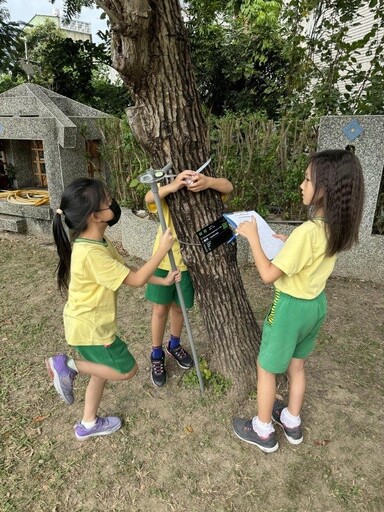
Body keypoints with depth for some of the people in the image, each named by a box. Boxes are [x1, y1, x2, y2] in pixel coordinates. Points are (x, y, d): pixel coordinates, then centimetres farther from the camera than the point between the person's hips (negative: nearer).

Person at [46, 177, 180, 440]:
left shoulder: (98, 242, 0)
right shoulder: (91, 253, -31)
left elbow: (127, 271, 5)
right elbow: (136, 280, -25)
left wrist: (163, 280, 1)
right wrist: (163, 249, -18)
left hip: (90, 323, 9)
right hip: (89, 327, -9)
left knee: (104, 369, 23)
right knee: (127, 370, 6)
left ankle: (89, 424, 41)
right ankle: (68, 366, 9)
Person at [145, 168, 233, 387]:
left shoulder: (205, 192, -12)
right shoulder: (168, 196, -17)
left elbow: (228, 187, -30)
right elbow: (149, 198, -38)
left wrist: (208, 182, -52)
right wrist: (173, 186, -58)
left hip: (189, 262, 2)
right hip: (164, 261, -1)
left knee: (179, 307, 18)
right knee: (161, 309, 9)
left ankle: (174, 345, 44)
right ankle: (157, 355, 30)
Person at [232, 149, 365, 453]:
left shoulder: (307, 231, -31)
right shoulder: (337, 227, -3)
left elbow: (268, 275, -26)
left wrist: (253, 236, -19)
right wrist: (289, 244, 7)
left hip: (292, 307, -8)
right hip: (317, 303, 8)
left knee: (266, 368, 14)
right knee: (296, 366, 26)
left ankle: (263, 432, 33)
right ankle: (292, 423, 46)